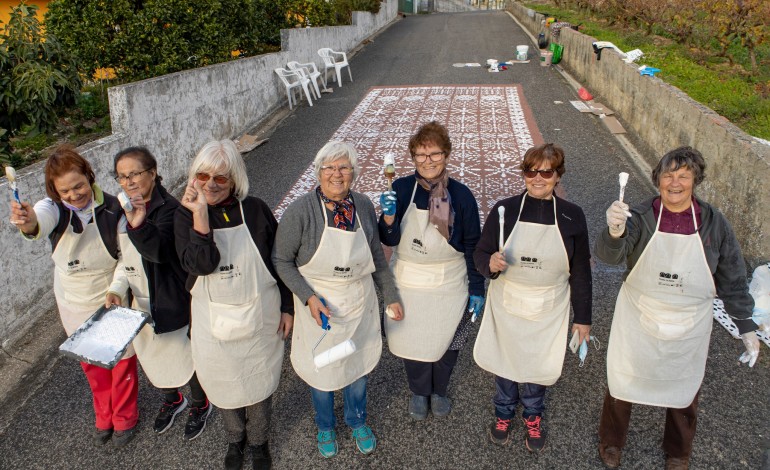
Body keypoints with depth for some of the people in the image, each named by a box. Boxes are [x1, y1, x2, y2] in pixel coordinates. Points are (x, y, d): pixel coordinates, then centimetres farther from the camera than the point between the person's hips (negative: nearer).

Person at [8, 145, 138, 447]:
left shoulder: (113, 209, -20)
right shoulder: (53, 207, -16)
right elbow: (41, 220, -42)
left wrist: (116, 289, -31)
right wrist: (29, 223, -66)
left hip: (112, 300, -2)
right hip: (74, 306, 2)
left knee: (122, 361, 14)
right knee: (91, 364, 21)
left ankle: (124, 419, 39)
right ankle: (104, 417, 46)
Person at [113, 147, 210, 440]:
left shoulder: (168, 208, -22)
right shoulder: (121, 208, 1)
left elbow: (160, 250, -38)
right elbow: (122, 255, 13)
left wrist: (139, 225, -56)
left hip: (170, 303, -7)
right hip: (138, 303, 7)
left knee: (185, 357, 12)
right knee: (152, 357, 23)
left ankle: (200, 405, 37)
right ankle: (172, 400, 49)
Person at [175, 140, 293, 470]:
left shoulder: (255, 210, -10)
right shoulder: (186, 214, -9)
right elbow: (201, 264, -25)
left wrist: (287, 307, 0)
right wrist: (200, 214, -32)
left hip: (260, 317, 0)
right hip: (214, 321, 1)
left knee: (259, 383, 17)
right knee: (224, 385, 19)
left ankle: (258, 440, 44)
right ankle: (234, 439, 48)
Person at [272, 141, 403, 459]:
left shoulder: (363, 206, -7)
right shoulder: (300, 211, -20)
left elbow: (376, 255, 6)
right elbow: (281, 260, -11)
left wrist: (390, 296, 10)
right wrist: (308, 297, -22)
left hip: (360, 305, 3)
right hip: (320, 307, -3)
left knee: (358, 366, 21)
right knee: (321, 371, 16)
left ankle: (358, 422, 50)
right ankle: (325, 427, 47)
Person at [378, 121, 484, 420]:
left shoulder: (461, 195, -11)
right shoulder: (401, 188, -11)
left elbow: (472, 246, -3)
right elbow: (389, 240, -8)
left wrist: (477, 289, -1)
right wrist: (388, 217, -28)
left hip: (450, 284, 0)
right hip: (408, 283, 0)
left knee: (446, 341, 16)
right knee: (412, 341, 15)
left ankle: (439, 391, 46)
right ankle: (419, 392, 44)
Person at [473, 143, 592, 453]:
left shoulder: (572, 216, -8)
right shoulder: (504, 209, -10)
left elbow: (581, 272, -1)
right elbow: (480, 253, -3)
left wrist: (582, 317, 4)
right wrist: (490, 263, -27)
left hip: (548, 310, 0)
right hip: (506, 305, 0)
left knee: (537, 366, 15)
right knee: (504, 361, 17)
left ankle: (533, 417, 46)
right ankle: (504, 413, 47)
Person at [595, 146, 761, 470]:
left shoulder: (714, 223, -8)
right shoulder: (640, 218, -14)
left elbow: (732, 279, 2)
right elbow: (609, 255, -31)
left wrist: (746, 326, 4)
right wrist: (614, 232, -52)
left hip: (688, 329, 2)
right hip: (638, 323, -1)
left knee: (683, 392, 20)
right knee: (622, 383, 15)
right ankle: (611, 442, 43)